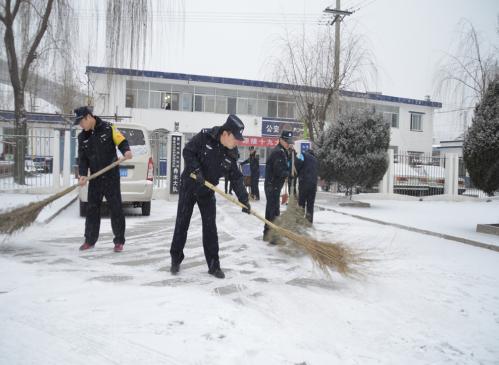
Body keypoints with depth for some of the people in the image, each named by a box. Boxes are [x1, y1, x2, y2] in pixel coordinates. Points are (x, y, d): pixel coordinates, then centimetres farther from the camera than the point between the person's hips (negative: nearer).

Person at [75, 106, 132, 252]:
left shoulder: (108, 128, -5)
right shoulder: (82, 137, 8)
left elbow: (121, 141, -7)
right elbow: (82, 158, 4)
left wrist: (126, 151, -29)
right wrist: (83, 174, -11)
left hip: (111, 176, -5)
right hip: (95, 178, 5)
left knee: (116, 208, -1)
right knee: (92, 209, 9)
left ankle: (119, 241, 9)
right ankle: (90, 240, 22)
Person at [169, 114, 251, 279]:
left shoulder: (231, 154, -6)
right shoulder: (205, 136, -17)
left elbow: (236, 177, -5)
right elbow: (187, 151, -13)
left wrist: (244, 199, -12)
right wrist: (196, 169, -26)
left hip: (207, 192, 3)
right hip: (189, 187, -3)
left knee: (210, 227, 2)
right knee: (182, 224, 3)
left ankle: (213, 265, 11)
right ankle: (176, 259, 19)